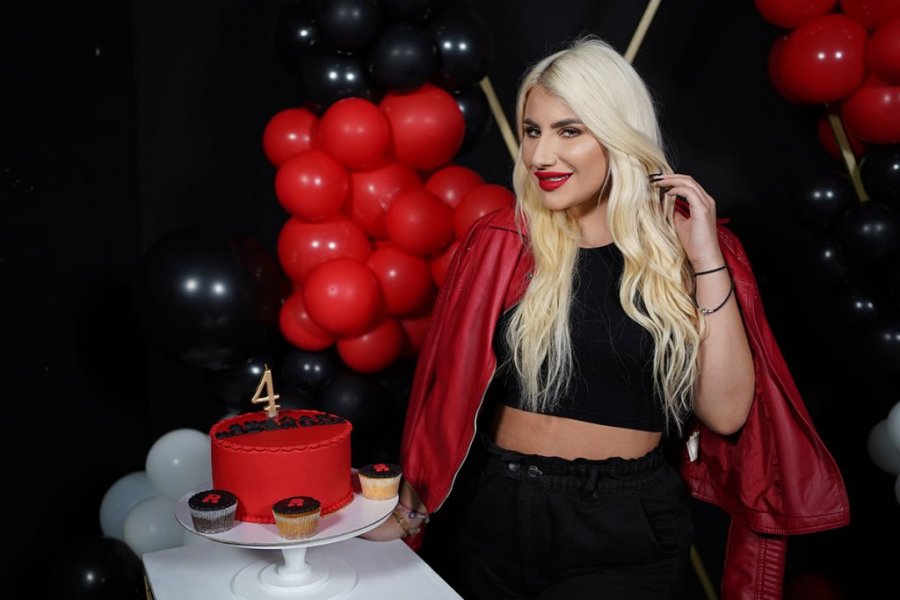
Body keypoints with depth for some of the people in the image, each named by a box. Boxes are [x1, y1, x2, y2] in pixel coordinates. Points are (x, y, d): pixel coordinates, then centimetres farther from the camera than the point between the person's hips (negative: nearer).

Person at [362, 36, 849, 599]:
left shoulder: (682, 244, -4)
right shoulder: (500, 242, -5)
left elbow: (725, 413, -10)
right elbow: (449, 382, 1)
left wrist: (706, 262, -15)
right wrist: (410, 508, 3)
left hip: (626, 531, -1)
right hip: (498, 514, 1)